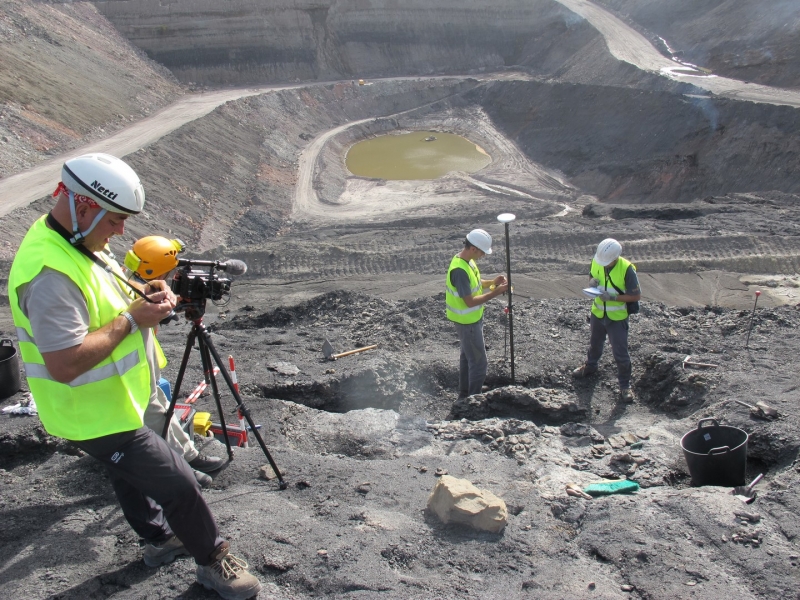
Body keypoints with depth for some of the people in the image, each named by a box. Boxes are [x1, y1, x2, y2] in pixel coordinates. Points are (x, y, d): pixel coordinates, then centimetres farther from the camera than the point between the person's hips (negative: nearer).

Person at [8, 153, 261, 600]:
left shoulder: (76, 242, 0)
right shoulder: (50, 274, -33)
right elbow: (64, 364, -36)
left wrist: (145, 297, -5)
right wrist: (131, 319, -29)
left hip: (115, 400, 10)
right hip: (97, 414, -10)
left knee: (133, 475, 28)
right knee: (178, 483, 0)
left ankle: (162, 539, 49)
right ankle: (214, 560, 20)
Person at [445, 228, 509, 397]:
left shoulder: (467, 260, 0)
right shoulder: (459, 270, -31)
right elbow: (470, 301, -29)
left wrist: (492, 282, -2)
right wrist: (495, 293, -26)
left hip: (472, 319, 10)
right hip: (467, 322, -10)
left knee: (467, 356, 23)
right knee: (479, 362, 0)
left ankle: (464, 394, 38)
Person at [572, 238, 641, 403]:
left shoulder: (626, 269, -25)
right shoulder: (596, 262, -11)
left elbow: (636, 296, -19)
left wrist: (613, 297, -29)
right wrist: (592, 283, -17)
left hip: (617, 318, -5)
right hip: (597, 314, 5)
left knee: (620, 353, 2)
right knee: (594, 344, 27)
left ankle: (625, 385, 18)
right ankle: (590, 366, 53)